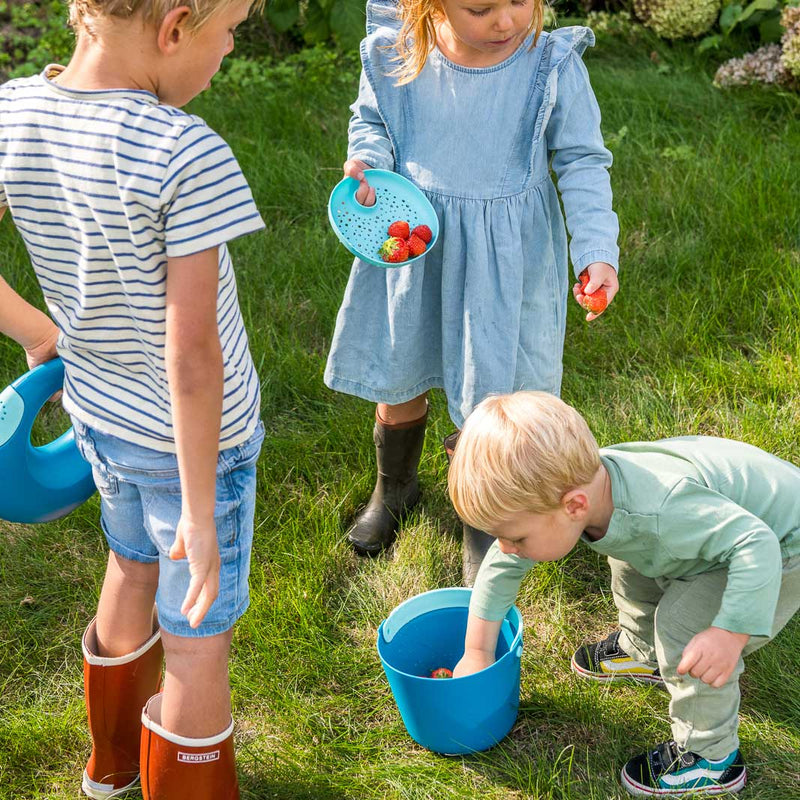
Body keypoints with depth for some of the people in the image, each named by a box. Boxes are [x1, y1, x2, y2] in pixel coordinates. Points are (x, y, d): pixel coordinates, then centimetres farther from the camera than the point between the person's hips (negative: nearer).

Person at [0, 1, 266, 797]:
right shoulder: (187, 156, -29)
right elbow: (192, 356, -28)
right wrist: (200, 510, -19)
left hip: (99, 414, 7)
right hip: (192, 437, -7)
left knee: (132, 573, 31)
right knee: (197, 647, 13)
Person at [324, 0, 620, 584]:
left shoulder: (553, 65, -17)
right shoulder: (394, 56, -14)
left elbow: (582, 161, -7)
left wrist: (598, 250, -18)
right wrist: (366, 159, -15)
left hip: (505, 257, -2)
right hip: (410, 244, 2)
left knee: (489, 397, 7)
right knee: (397, 379, 19)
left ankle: (483, 529, 36)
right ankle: (395, 488, 51)